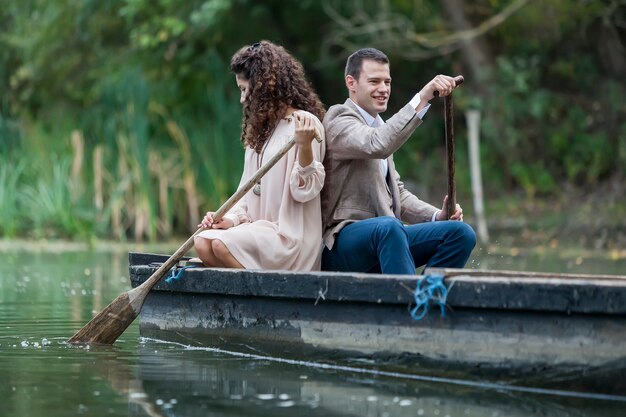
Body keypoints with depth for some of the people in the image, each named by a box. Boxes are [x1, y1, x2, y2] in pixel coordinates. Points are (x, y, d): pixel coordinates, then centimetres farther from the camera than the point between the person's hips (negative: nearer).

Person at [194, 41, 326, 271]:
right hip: (260, 229, 8)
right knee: (203, 242, -19)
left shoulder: (304, 124, -7)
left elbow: (305, 191, -13)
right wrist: (232, 218, -1)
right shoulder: (260, 128, 21)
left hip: (290, 236, -8)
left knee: (222, 244, -29)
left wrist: (304, 145, -29)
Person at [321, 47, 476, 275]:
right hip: (341, 243, -9)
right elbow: (377, 145, -29)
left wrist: (437, 216, 8)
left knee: (461, 233, -10)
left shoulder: (379, 126, 22)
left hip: (385, 235, 9)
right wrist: (422, 97, -31)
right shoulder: (339, 120, -6)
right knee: (388, 226, -40)